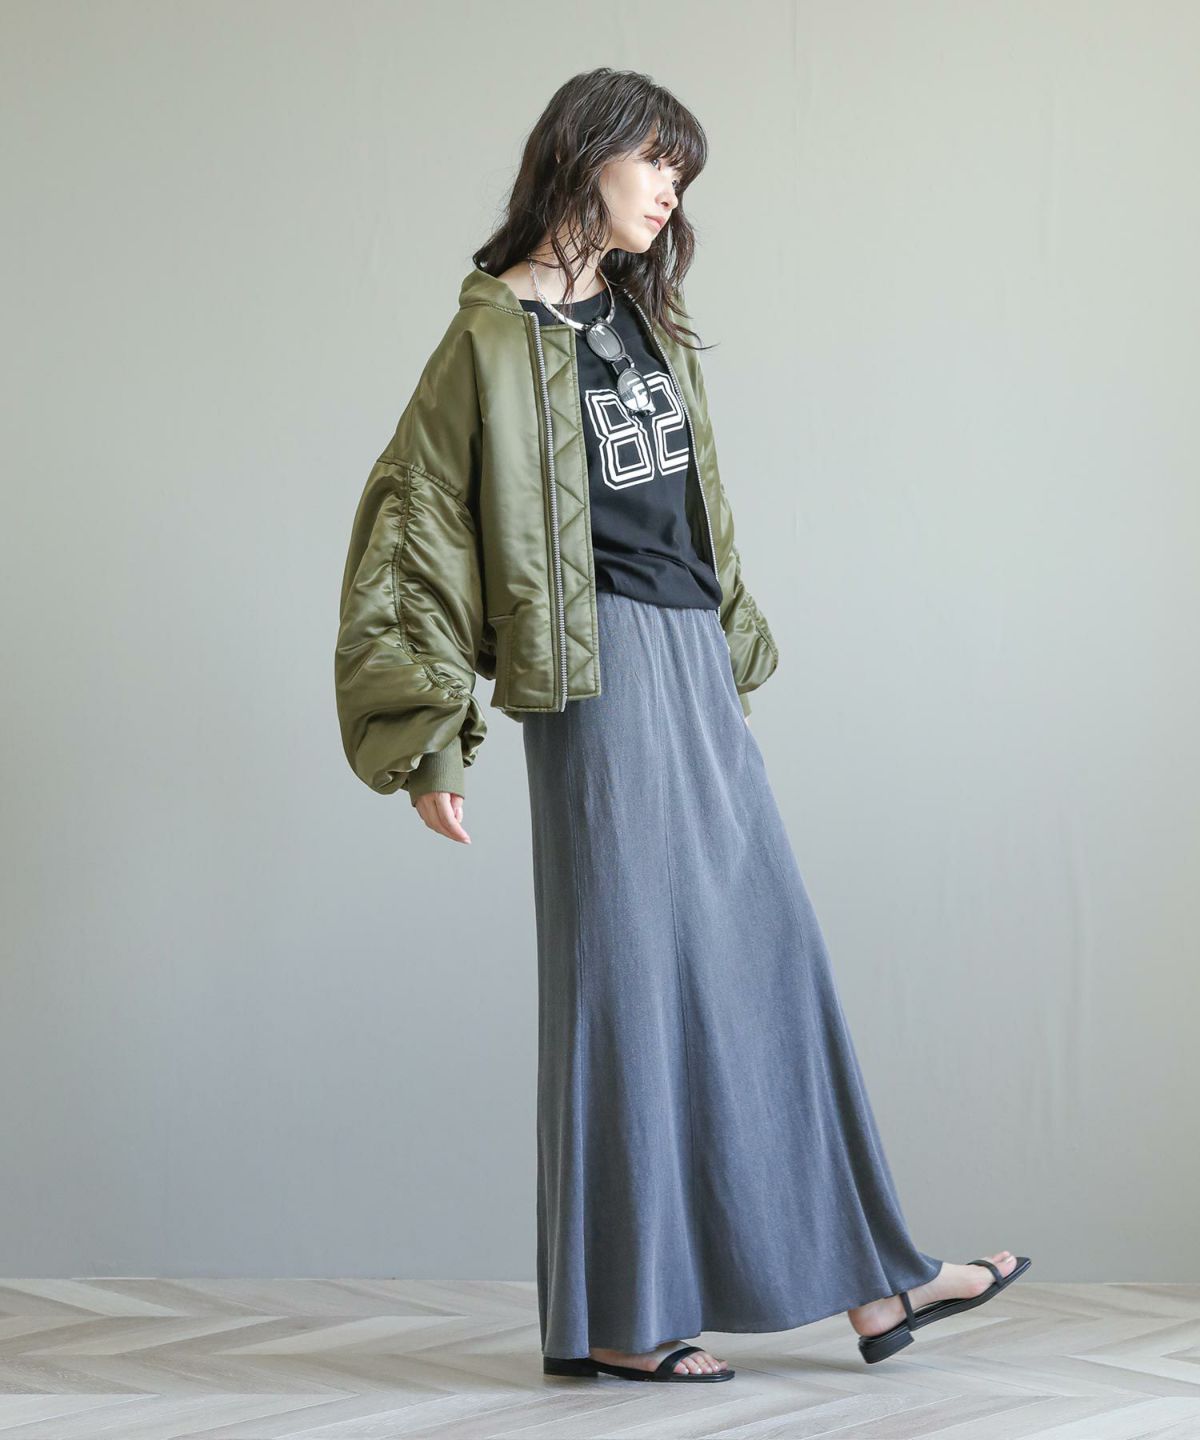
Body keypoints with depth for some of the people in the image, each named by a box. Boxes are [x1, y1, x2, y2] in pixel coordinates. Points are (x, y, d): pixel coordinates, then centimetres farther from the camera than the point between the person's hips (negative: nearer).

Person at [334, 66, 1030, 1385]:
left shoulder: (647, 322, 18)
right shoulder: (496, 335, -5)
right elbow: (413, 526, -7)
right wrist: (431, 735, -12)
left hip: (697, 667, 8)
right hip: (604, 671, -8)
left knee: (765, 955, 9)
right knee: (626, 969, -3)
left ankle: (867, 1282, 17)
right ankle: (610, 1314, 8)